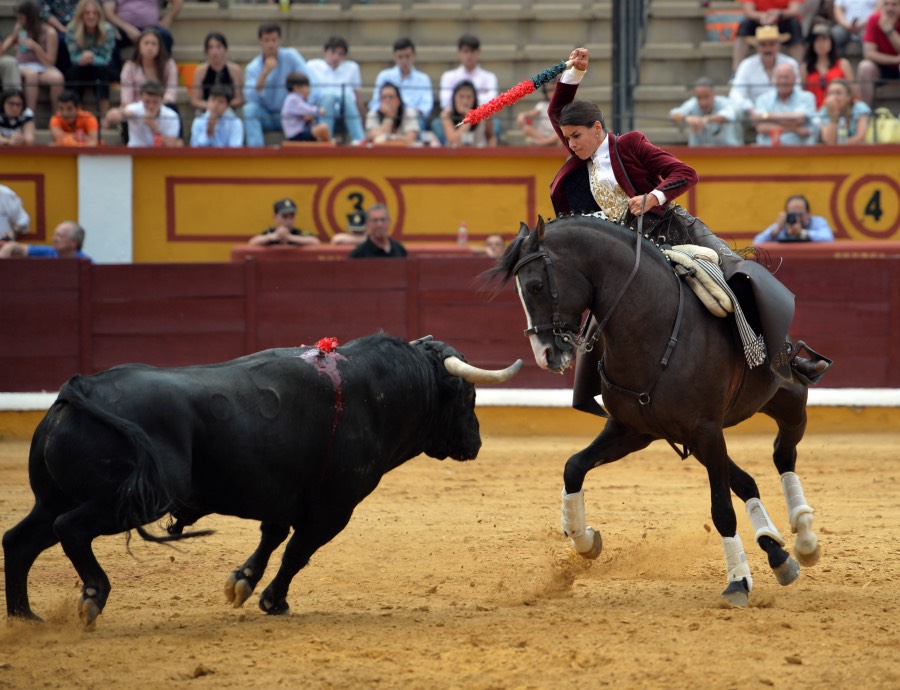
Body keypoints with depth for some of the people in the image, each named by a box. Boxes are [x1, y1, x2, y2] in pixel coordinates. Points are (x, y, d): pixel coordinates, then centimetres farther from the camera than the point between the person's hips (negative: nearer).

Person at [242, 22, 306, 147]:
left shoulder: (291, 56, -5)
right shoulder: (252, 68, -5)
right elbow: (250, 99, -20)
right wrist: (265, 73, -29)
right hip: (265, 117, 1)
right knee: (250, 108, -30)